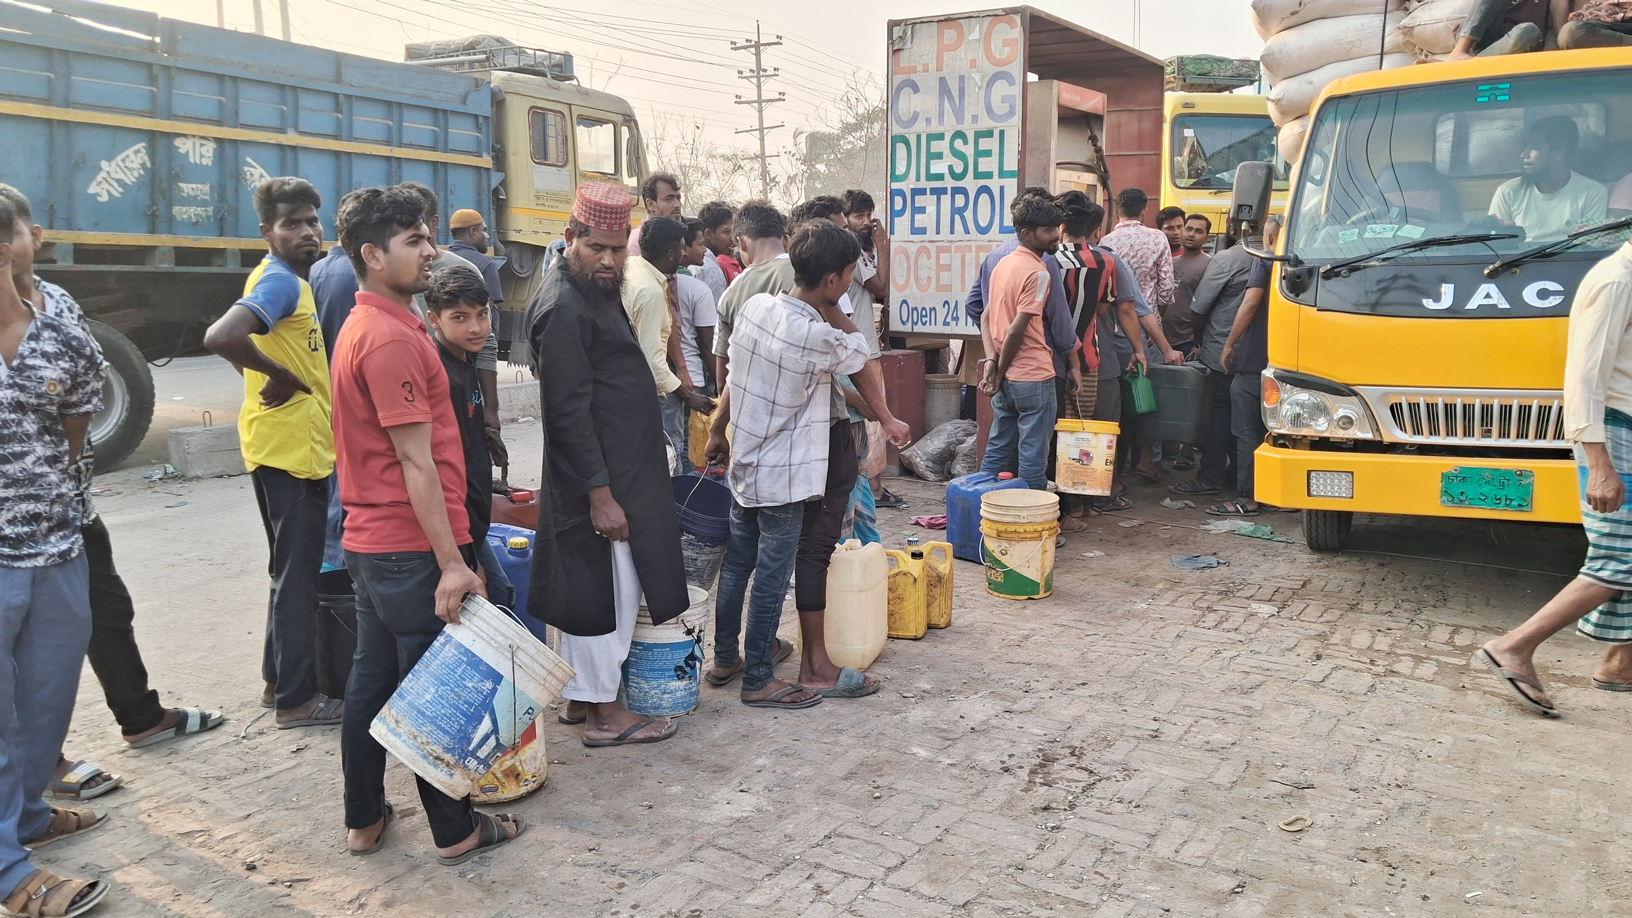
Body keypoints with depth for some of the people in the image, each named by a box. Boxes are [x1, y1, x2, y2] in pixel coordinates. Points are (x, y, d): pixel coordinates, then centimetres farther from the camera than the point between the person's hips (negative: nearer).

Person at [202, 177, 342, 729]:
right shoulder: (280, 280, -16)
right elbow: (221, 338, -32)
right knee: (298, 574, -2)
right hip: (289, 448, -10)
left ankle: (280, 678, 30)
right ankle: (296, 699, 7)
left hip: (299, 446, 10)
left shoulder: (288, 279, 14)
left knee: (295, 570, 18)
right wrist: (282, 377, -21)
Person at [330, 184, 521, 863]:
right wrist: (452, 562, -21)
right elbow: (416, 461, -22)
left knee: (372, 679, 16)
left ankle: (364, 820, 28)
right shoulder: (392, 339, -19)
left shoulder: (360, 329, 13)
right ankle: (455, 831, 17)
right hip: (413, 548, -10)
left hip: (370, 543, 10)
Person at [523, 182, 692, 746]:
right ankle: (603, 712, 12)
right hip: (598, 476, -10)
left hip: (620, 466, 10)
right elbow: (569, 412, -22)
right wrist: (600, 494, -22)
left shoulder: (597, 289, 12)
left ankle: (580, 697, 28)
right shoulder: (563, 308, -20)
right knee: (608, 587, 0)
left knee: (587, 586, 16)